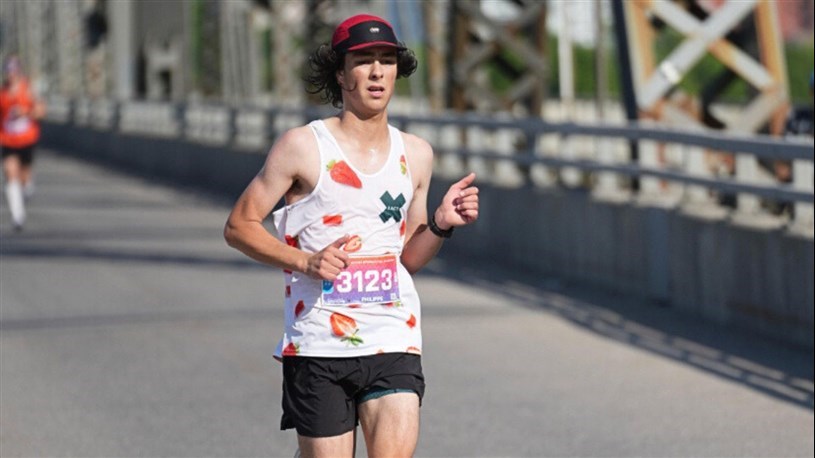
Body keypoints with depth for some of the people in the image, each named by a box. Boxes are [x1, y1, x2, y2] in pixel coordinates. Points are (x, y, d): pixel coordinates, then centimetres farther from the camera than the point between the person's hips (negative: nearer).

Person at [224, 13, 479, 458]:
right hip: (317, 344, -3)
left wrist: (441, 225, -1)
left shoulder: (416, 154, 11)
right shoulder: (303, 146, -3)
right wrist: (304, 261, -15)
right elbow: (238, 226, -1)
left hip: (394, 342, 3)